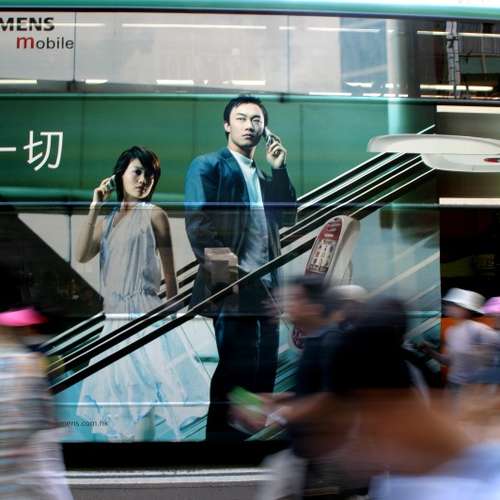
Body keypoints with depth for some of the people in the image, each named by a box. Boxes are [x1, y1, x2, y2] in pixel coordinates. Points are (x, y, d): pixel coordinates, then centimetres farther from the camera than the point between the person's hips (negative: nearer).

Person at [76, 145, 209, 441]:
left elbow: (170, 273, 1)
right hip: (114, 318, 6)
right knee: (115, 398, 11)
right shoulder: (105, 219, 14)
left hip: (145, 314, -6)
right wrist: (95, 208, -3)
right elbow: (82, 256, -2)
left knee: (141, 392, -7)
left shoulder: (154, 214, -1)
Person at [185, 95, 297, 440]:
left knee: (264, 368, 9)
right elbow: (197, 222, -10)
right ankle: (223, 435, 5)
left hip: (265, 286, 7)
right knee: (235, 370, -7)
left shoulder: (265, 175, 22)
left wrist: (279, 168, 5)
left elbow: (287, 217, 11)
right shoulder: (208, 166, 1)